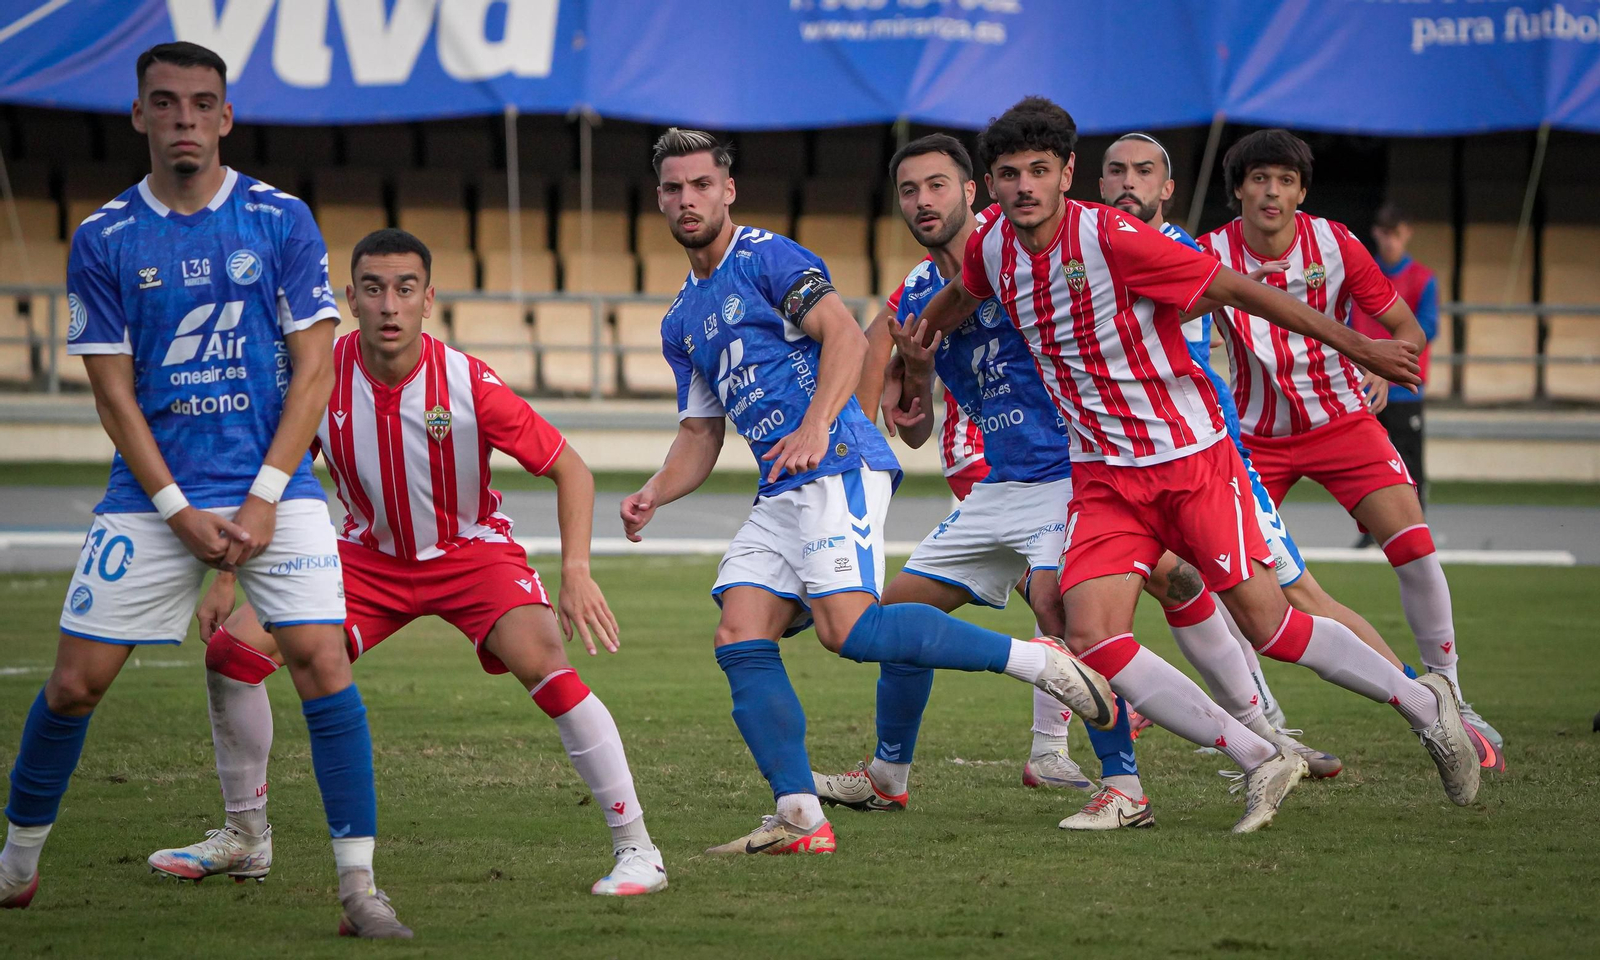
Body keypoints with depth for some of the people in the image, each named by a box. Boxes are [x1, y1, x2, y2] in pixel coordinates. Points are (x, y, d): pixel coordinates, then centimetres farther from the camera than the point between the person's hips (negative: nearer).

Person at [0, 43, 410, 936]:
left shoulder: (282, 220, 0)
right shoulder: (103, 240, 1)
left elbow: (314, 369, -2)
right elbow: (114, 392, 1)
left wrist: (264, 499, -11)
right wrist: (179, 511, -8)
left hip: (273, 486, -1)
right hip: (150, 493, 1)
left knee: (323, 663, -15)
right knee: (75, 684, 0)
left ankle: (360, 882, -10)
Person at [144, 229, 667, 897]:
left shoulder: (469, 384, -24)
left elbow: (569, 469, -14)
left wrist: (576, 573, -26)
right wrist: (227, 580, -3)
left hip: (471, 552, -4)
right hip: (369, 555, 4)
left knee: (542, 661, -31)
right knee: (232, 648, -9)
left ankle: (636, 847, -21)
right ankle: (245, 839, 12)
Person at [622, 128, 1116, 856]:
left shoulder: (767, 257, -1)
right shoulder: (681, 321, 24)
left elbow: (845, 336, -13)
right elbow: (700, 434, 25)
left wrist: (816, 426, -25)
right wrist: (652, 496, 7)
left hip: (838, 467, -8)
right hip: (779, 495, 8)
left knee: (846, 627, -23)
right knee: (739, 638, -8)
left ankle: (1033, 659, -15)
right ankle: (799, 817, -11)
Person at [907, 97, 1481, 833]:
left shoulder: (1112, 239, -20)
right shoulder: (992, 248, -2)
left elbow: (1235, 289, -13)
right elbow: (961, 297, 24)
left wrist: (1356, 346, -9)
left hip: (1190, 457, -5)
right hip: (1103, 476, 5)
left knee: (1268, 627, -3)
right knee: (1093, 639, -14)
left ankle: (1424, 704, 21)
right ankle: (1260, 765, -4)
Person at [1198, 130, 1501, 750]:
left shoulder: (1335, 244, -11)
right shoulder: (1212, 254, -11)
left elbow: (1408, 329, -4)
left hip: (1342, 420, -1)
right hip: (1258, 435, 1)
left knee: (1414, 546, -17)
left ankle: (1447, 701, -6)